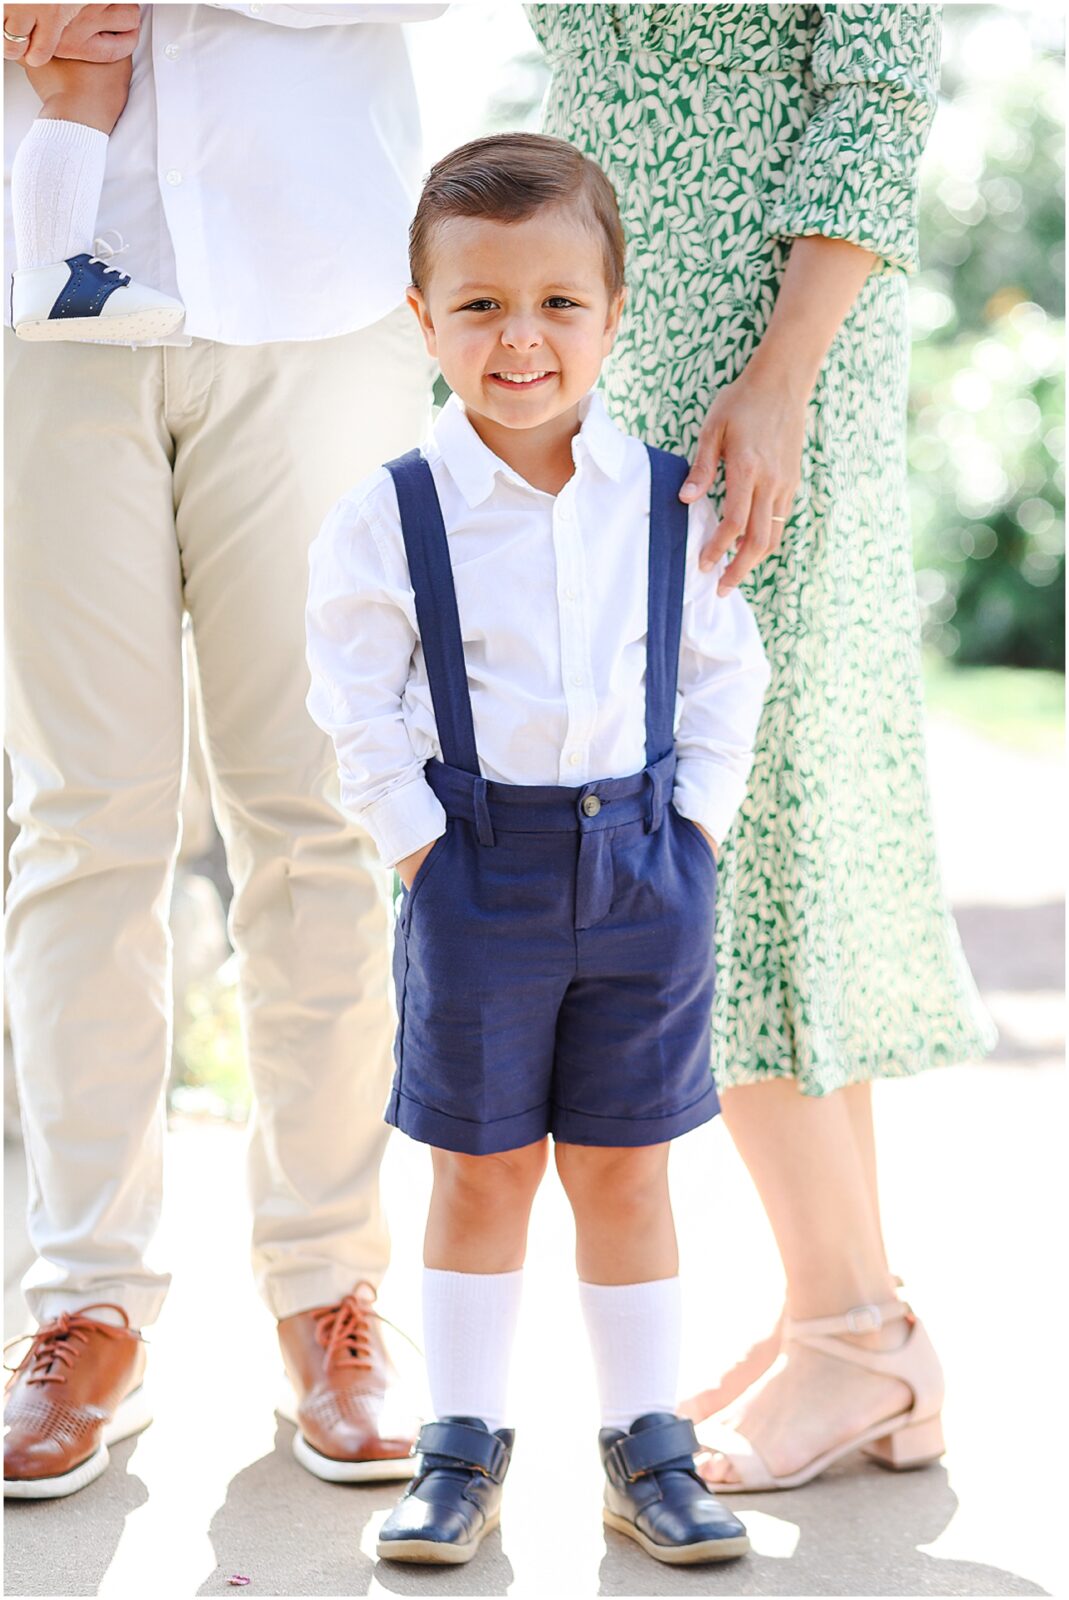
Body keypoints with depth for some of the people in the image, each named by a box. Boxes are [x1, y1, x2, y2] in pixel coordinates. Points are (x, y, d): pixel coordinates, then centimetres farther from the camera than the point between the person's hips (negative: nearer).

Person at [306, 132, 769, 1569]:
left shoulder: (674, 504, -1)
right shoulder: (388, 517, -6)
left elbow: (726, 675, 7)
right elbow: (359, 709, -1)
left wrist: (696, 820, -1)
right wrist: (418, 841, -7)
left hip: (645, 864, 1)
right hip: (477, 870, -1)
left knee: (624, 1167, 9)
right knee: (481, 1169, 8)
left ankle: (649, 1444, 21)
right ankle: (462, 1448, 21)